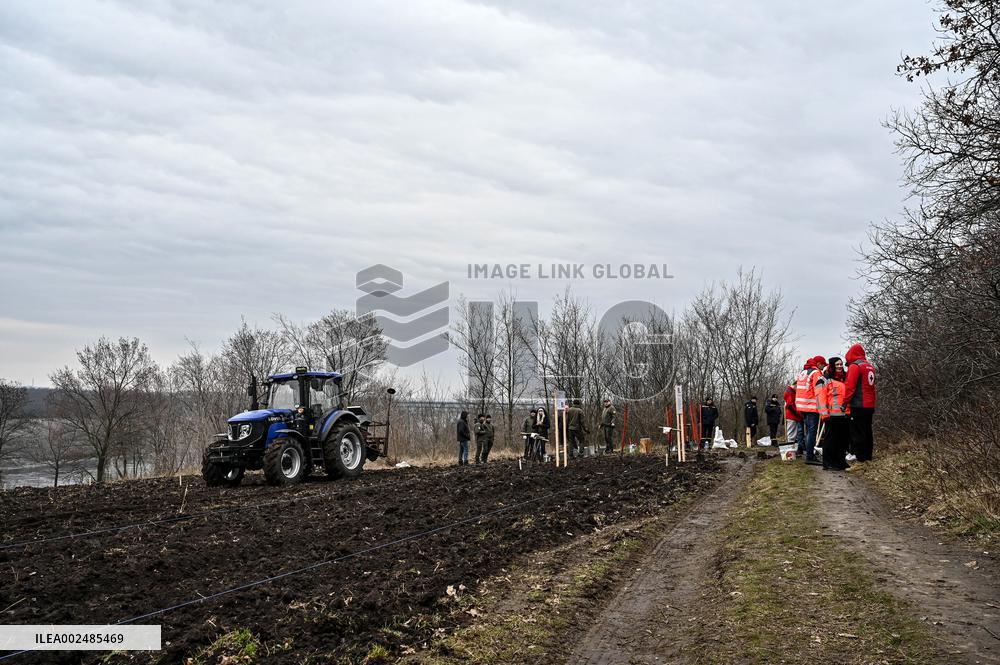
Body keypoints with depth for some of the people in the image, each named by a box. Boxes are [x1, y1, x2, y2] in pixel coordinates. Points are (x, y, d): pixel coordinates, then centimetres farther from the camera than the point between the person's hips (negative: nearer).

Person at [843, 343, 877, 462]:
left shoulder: (854, 366, -10)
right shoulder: (870, 366, 15)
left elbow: (850, 386, -16)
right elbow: (872, 386, 19)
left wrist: (846, 402, -11)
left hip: (858, 406, -8)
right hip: (870, 406, 8)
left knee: (857, 434, -6)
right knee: (867, 432, 14)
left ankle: (861, 460, -8)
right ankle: (868, 458, 19)